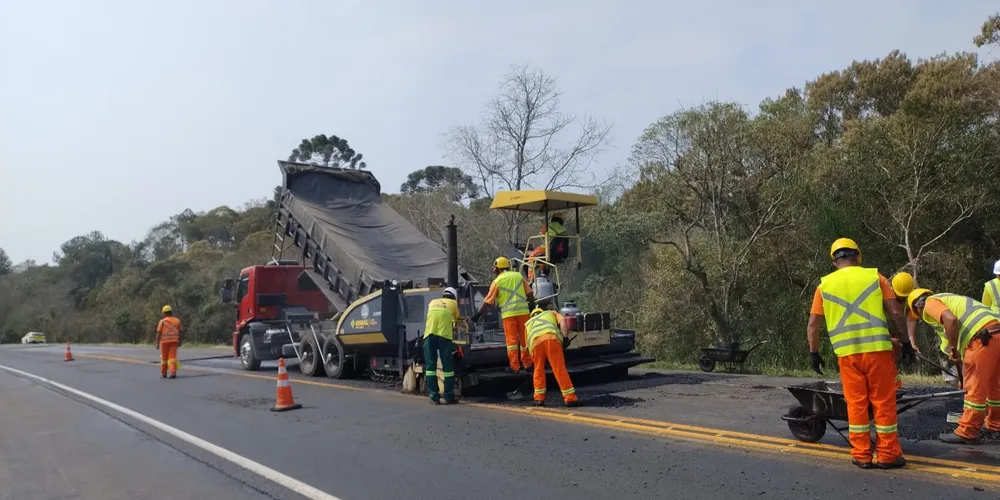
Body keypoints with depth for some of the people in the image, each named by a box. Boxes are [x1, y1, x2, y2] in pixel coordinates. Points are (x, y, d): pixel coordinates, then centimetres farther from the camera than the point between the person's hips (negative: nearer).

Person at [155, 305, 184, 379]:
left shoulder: (162, 321, -4)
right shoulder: (177, 320, 6)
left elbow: (159, 333, -10)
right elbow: (181, 332, 6)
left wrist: (157, 343, -8)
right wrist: (180, 341, 14)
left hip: (164, 341, -2)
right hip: (174, 341, 2)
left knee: (164, 357, 12)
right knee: (172, 357, -2)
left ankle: (163, 373, 22)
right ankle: (173, 373, -17)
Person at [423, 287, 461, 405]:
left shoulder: (433, 302, 30)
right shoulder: (453, 303, 23)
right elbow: (456, 318, 39)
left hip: (429, 334, 2)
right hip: (444, 334, -2)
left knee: (430, 365, 5)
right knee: (447, 366, 4)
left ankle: (434, 397, 2)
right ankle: (449, 397, 5)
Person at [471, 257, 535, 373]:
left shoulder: (497, 281, 1)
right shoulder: (519, 275, 10)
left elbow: (488, 301, 2)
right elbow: (529, 293, 10)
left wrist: (479, 313, 9)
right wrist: (532, 305, 22)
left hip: (509, 313, -3)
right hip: (523, 311, 3)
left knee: (511, 339, 1)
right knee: (524, 338, 12)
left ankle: (514, 366, 1)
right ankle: (527, 364, 18)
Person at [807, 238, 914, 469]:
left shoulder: (825, 284, 8)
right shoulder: (874, 276, 5)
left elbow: (813, 323, 6)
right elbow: (895, 312, 0)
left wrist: (814, 353, 14)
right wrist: (906, 341, 10)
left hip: (847, 352, 1)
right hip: (877, 348, -1)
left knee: (856, 403, 8)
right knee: (884, 402, 7)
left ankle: (861, 455, 12)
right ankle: (888, 455, 13)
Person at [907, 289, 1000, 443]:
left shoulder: (931, 303, 5)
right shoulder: (949, 300, 32)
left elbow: (951, 320, -17)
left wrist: (953, 349, -8)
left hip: (985, 337, -9)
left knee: (975, 386, -1)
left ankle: (967, 433, 7)